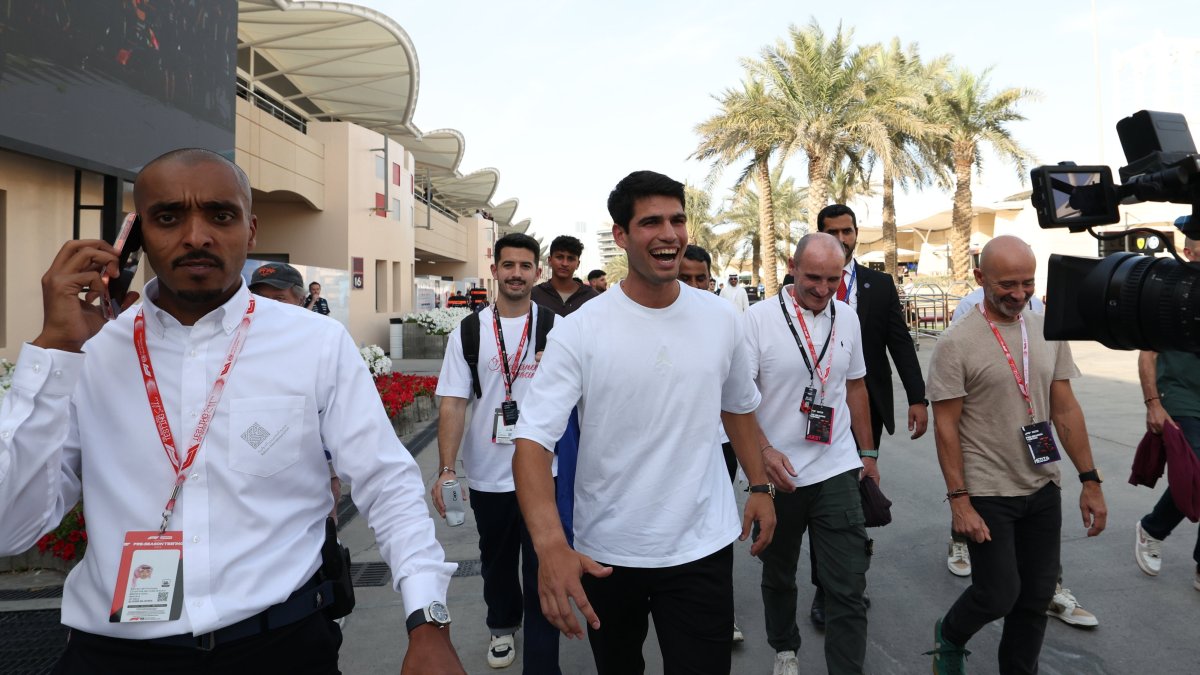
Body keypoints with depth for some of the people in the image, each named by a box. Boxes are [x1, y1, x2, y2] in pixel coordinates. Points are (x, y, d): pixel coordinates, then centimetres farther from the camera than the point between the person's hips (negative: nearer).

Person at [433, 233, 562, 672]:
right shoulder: (468, 333, -2)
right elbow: (452, 404, -5)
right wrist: (446, 469, -14)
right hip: (487, 475, 2)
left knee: (542, 570, 3)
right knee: (497, 561, 22)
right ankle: (502, 625, 48)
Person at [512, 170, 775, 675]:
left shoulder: (720, 319, -2)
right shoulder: (579, 331, -14)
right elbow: (532, 439, -22)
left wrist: (759, 486, 14)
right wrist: (550, 544, -36)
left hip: (701, 546, 1)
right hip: (605, 552, -1)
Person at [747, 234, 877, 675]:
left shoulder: (847, 317, 4)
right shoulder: (759, 318, -10)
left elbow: (855, 386, 14)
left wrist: (868, 452, 16)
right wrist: (765, 451, -22)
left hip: (837, 471, 2)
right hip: (777, 472, -2)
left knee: (848, 589, -1)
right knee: (778, 575, 19)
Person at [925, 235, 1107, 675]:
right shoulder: (956, 344, -13)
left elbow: (1065, 410, 8)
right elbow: (946, 427, -12)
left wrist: (1090, 481, 6)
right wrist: (959, 500, -15)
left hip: (1043, 490, 5)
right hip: (987, 494, -5)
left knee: (1037, 597, 12)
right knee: (999, 595, 0)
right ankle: (949, 637, 31)